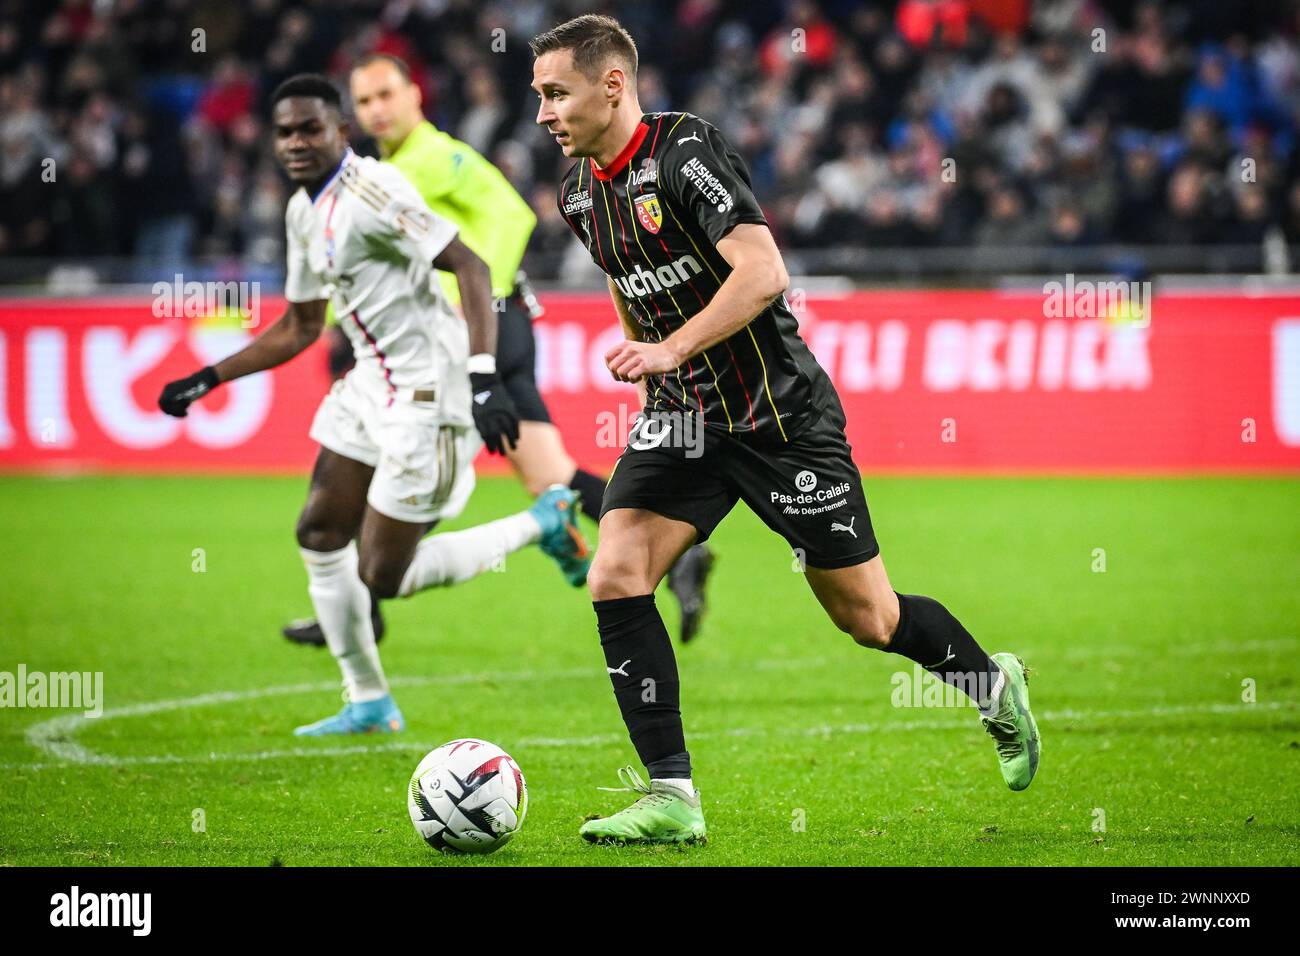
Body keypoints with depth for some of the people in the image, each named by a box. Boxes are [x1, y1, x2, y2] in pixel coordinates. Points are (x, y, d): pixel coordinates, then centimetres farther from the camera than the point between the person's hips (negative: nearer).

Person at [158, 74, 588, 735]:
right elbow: (300, 327, 23)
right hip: (372, 382, 9)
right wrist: (208, 380, 20)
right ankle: (369, 705, 24)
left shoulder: (370, 191, -18)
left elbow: (469, 266, -24)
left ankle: (542, 525, 10)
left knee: (383, 576, -6)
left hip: (424, 393, -9)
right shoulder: (304, 212, 11)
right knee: (319, 534, 12)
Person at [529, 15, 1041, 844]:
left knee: (868, 619, 4)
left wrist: (670, 350, -31)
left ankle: (995, 684, 34)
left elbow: (764, 273, -27)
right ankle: (671, 798, -11)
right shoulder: (579, 192, 5)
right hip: (681, 417, 6)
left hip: (780, 415, -6)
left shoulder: (684, 152, -19)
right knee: (616, 577, -15)